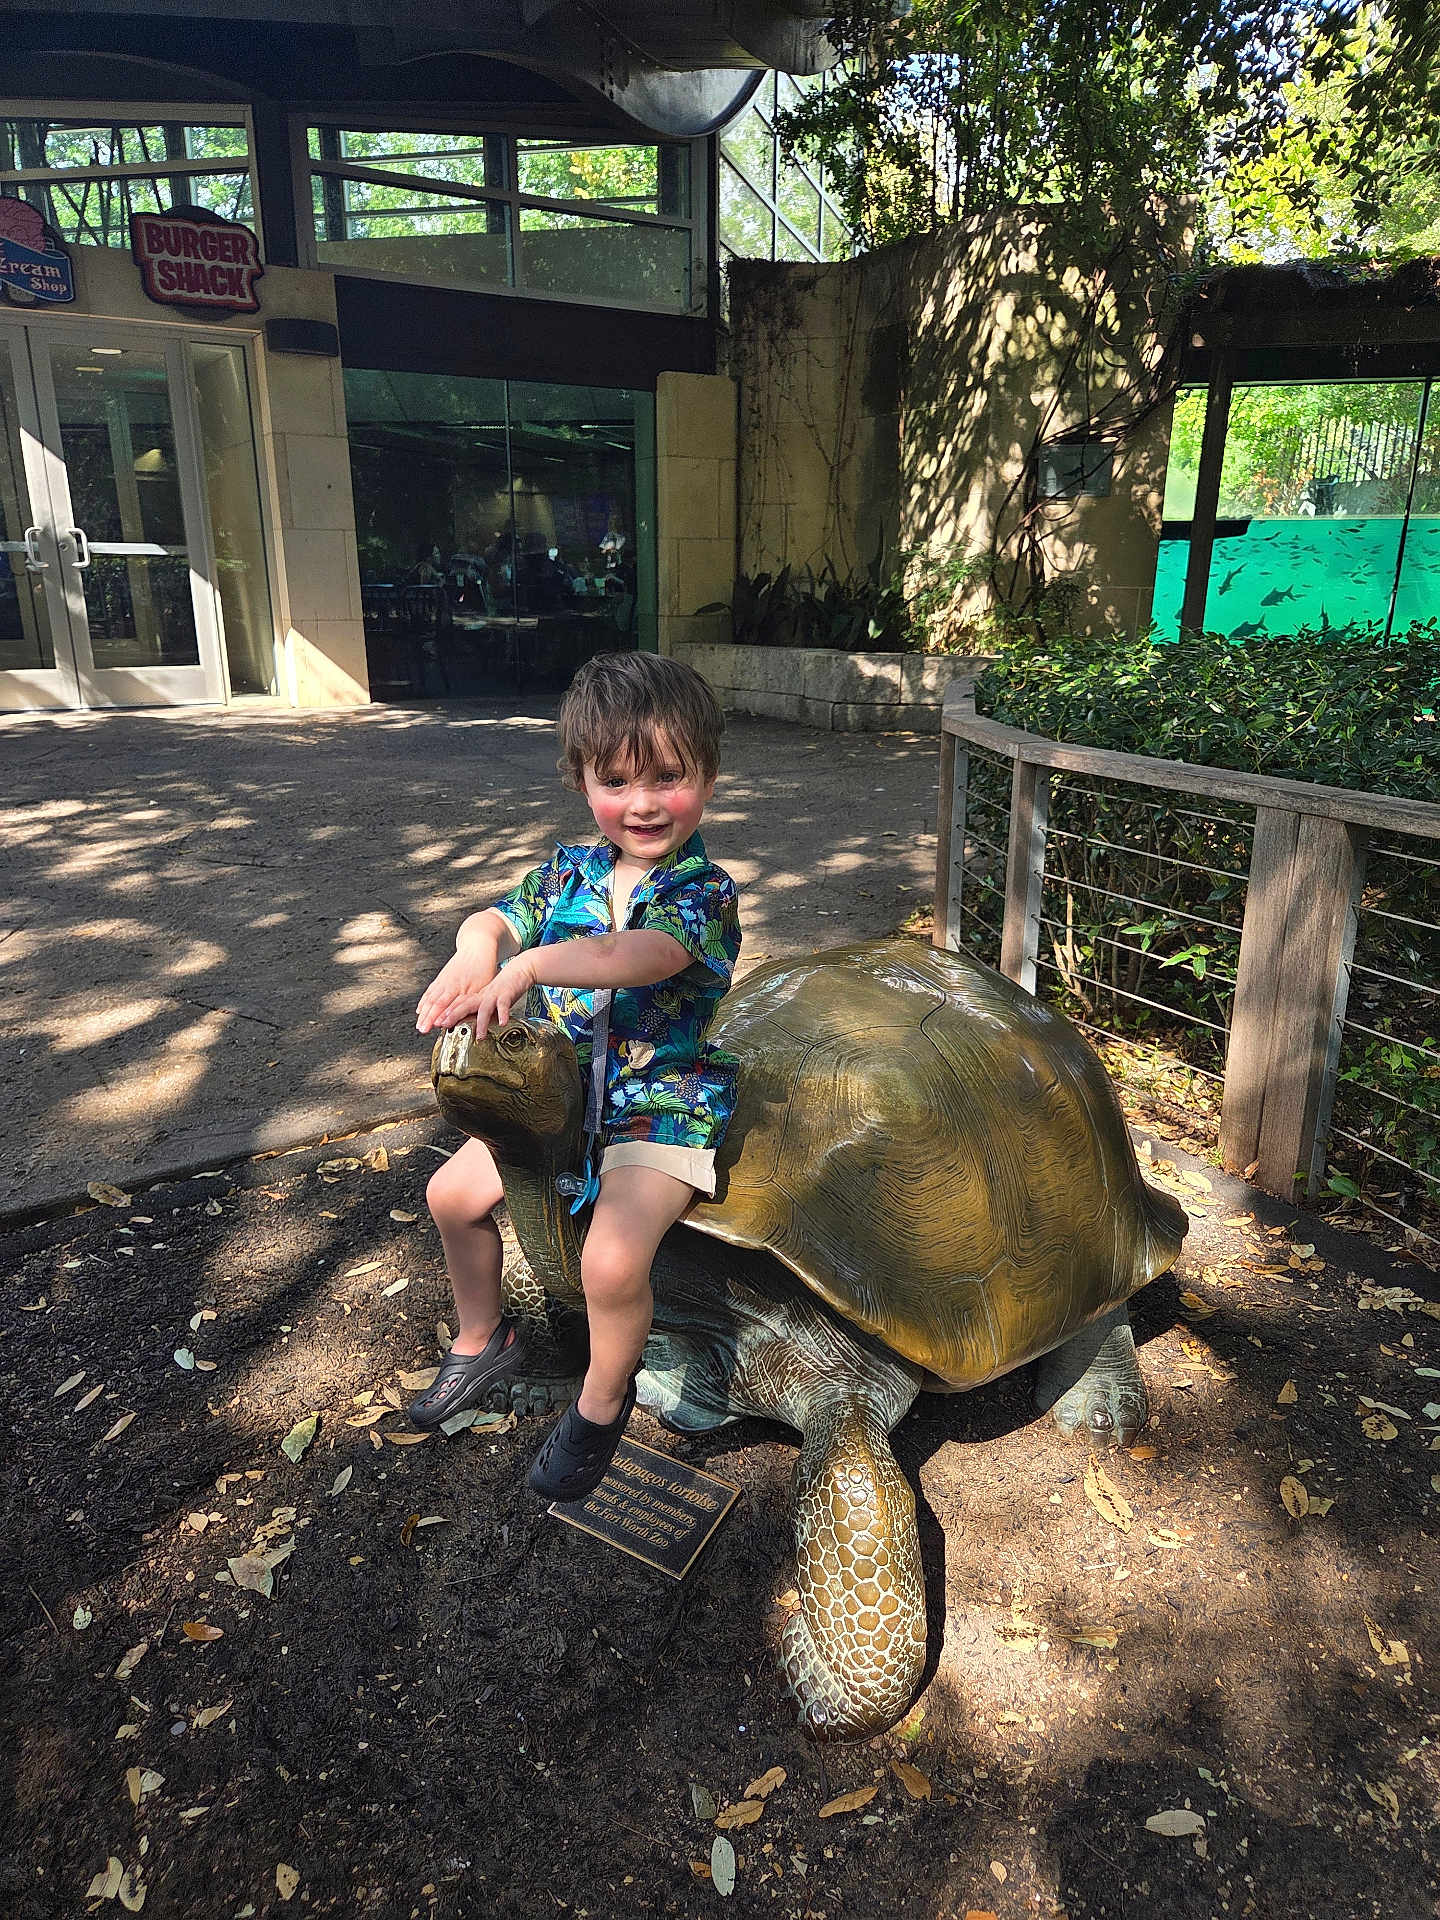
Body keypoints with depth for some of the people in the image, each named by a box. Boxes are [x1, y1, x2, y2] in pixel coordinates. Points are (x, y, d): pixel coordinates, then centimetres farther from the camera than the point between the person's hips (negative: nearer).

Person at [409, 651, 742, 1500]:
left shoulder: (703, 891, -19)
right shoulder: (570, 871, 2)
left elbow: (645, 955, -38)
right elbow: (499, 918, -4)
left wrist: (533, 962, -50)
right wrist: (475, 952, -29)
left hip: (665, 1101, -7)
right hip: (564, 1089, 7)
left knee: (613, 1259, -25)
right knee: (454, 1192, 11)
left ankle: (601, 1406, 7)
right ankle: (484, 1338, 38)